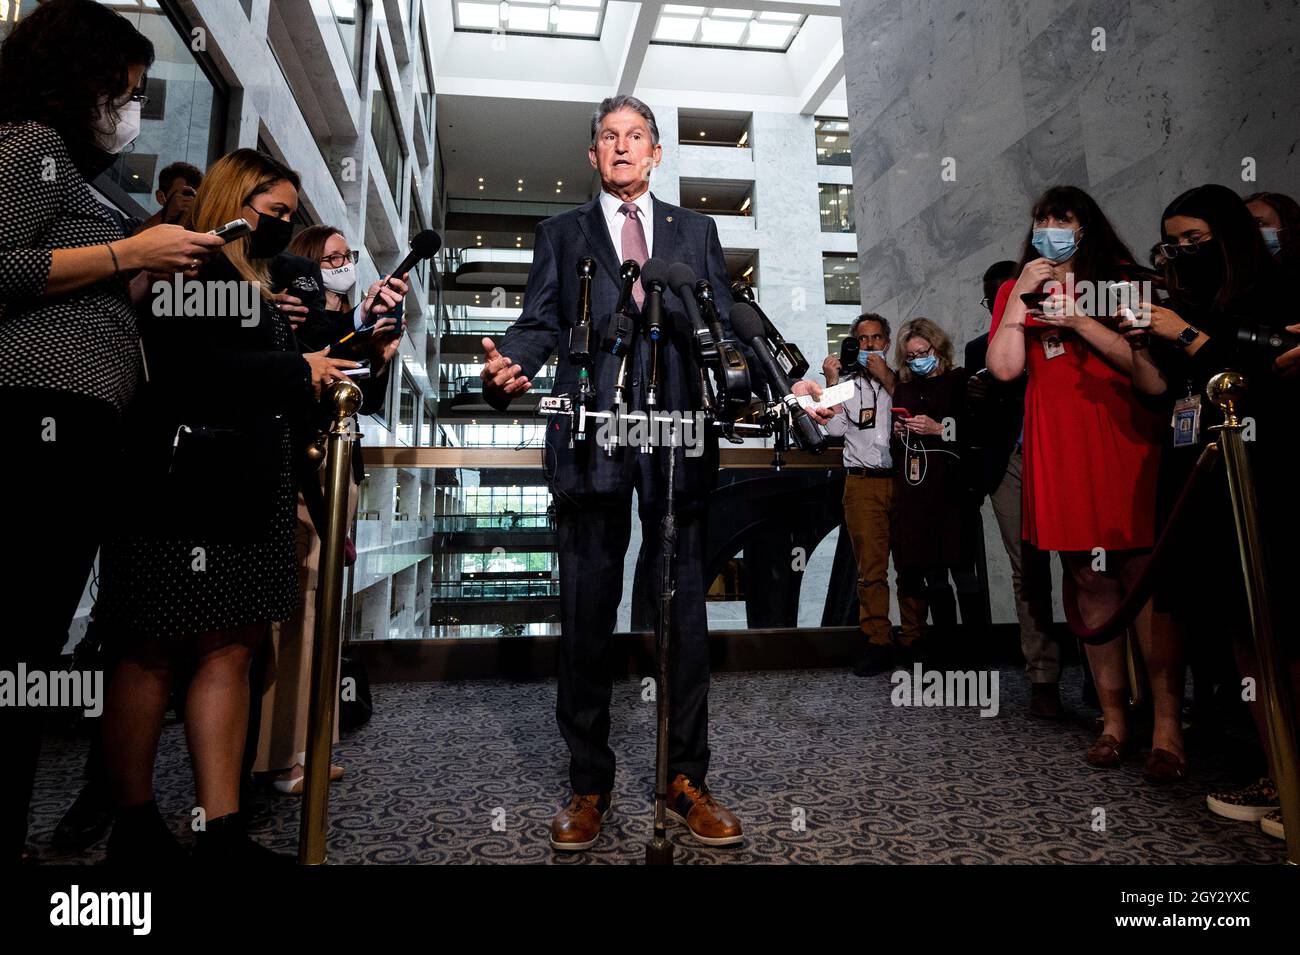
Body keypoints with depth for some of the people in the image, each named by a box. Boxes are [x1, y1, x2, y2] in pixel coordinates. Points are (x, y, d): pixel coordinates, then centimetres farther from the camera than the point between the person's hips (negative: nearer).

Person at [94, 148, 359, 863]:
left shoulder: (256, 287, 23)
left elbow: (272, 396, 21)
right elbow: (188, 365, -19)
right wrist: (297, 370, -9)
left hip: (248, 495, 8)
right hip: (186, 490, -8)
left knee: (230, 648, 4)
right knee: (155, 652, 2)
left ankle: (221, 830, 9)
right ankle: (134, 826, 16)